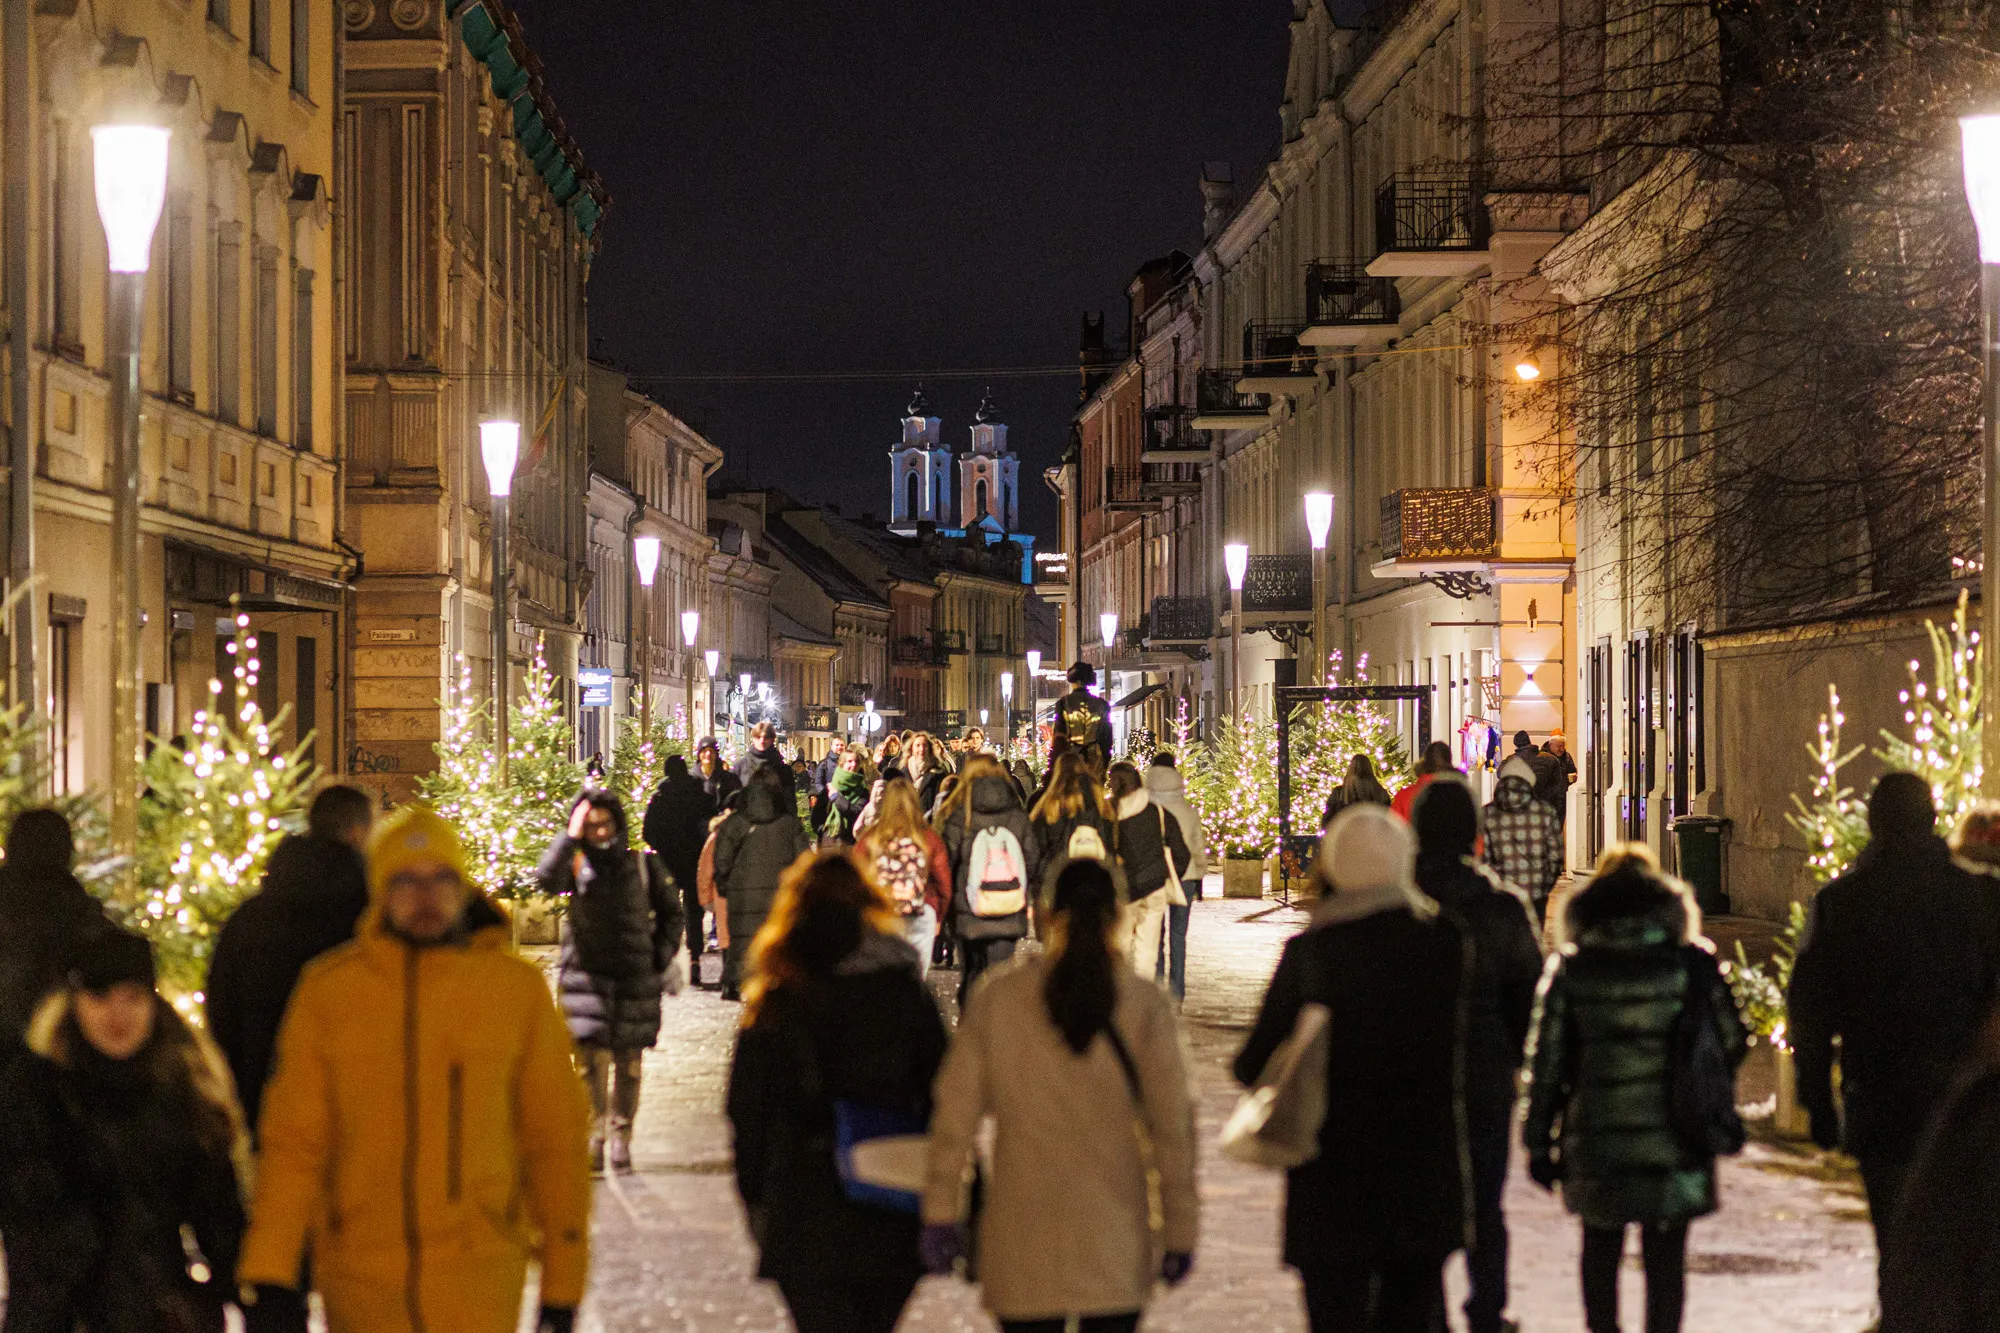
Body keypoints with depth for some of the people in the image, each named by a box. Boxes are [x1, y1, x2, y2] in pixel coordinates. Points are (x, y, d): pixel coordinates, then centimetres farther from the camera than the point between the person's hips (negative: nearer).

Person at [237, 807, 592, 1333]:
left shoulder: (517, 988, -2)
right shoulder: (328, 990, -1)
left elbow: (555, 1137, 4)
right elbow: (293, 1137, -1)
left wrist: (562, 1281, 4)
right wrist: (266, 1271, -10)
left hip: (476, 1278, -2)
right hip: (360, 1274, 2)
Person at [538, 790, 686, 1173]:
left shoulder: (643, 865, 5)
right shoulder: (575, 865, 1)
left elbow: (670, 912, 16)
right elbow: (546, 878, -21)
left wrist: (663, 956, 7)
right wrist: (570, 837, -20)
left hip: (635, 979, 1)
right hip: (585, 975, -1)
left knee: (628, 1063, 3)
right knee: (591, 1062, -9)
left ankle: (621, 1138, 12)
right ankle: (593, 1139, -2)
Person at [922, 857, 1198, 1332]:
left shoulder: (997, 999, -2)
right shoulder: (1145, 1007, -4)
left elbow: (955, 1114, -1)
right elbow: (1172, 1125, -3)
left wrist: (941, 1215, 6)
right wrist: (1179, 1230, 4)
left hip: (1021, 1242, 0)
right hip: (1112, 1241, 0)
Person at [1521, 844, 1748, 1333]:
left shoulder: (1570, 969, -3)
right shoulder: (1690, 963, -4)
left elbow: (1546, 1059, -2)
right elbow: (1731, 1041, 1)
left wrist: (1538, 1140, 4)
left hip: (1595, 1143, 1)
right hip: (1673, 1143, -1)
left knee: (1601, 1252, 18)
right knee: (1665, 1256, 5)